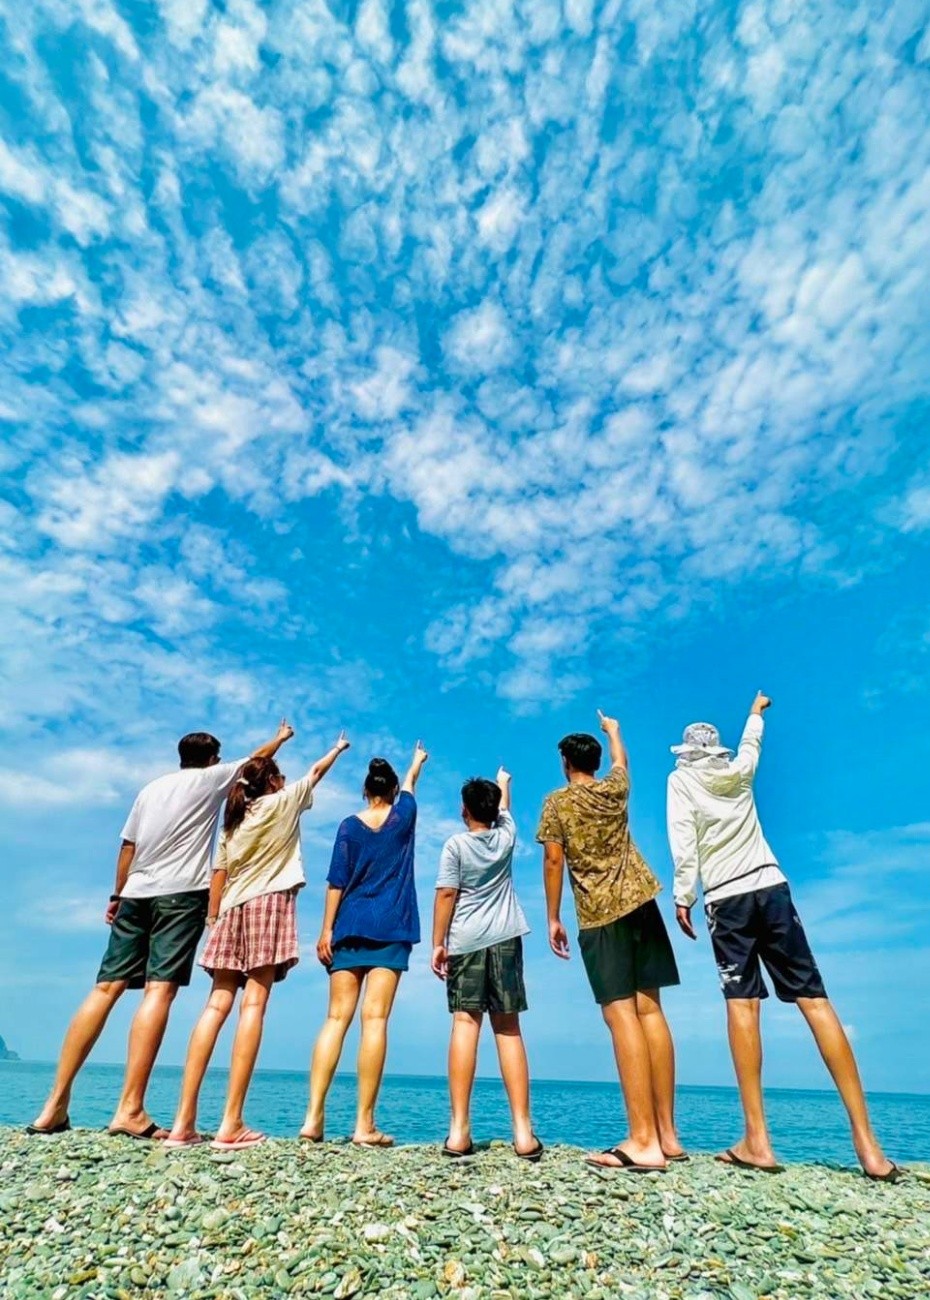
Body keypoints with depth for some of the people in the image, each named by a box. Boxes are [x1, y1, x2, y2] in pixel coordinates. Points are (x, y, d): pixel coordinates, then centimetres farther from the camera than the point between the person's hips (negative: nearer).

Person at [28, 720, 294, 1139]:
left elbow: (127, 846, 19)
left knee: (107, 987, 5)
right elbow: (258, 758, 20)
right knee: (160, 990, -10)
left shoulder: (152, 787, 20)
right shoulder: (211, 777, 7)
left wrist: (117, 895, 26)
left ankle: (55, 1105, 6)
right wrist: (281, 737, 38)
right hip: (181, 892, -6)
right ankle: (130, 1109, -13)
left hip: (137, 893, 6)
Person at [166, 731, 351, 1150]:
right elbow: (316, 772, 20)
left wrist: (213, 919, 17)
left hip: (235, 909, 6)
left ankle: (184, 1121, 0)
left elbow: (219, 873, 13)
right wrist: (339, 748, 36)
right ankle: (231, 1123, -9)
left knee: (217, 1004, 2)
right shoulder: (284, 802, 5)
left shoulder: (233, 818, 18)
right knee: (253, 1003, -8)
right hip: (271, 903, -6)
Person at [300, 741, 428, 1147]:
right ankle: (364, 1124, -2)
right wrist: (418, 761, 44)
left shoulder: (350, 826, 4)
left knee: (337, 1018, 5)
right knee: (375, 1019, -4)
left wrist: (326, 931, 2)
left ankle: (314, 1117, 3)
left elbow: (337, 881, -1)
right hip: (391, 929, -1)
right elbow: (410, 785, 25)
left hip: (350, 928, 2)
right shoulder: (404, 816, 4)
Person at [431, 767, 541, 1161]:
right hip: (505, 939, 2)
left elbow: (446, 894, -8)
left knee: (465, 1024, -1)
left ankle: (459, 1130, -3)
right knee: (508, 1029, 5)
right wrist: (503, 784, 45)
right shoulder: (506, 836, 6)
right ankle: (523, 1131, 2)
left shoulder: (456, 844, -4)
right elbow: (505, 809, 26)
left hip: (465, 941, -2)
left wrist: (438, 943, -3)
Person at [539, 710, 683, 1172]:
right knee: (649, 1010, 7)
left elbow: (553, 861, -6)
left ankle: (644, 1141, -8)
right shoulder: (615, 788, 9)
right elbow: (621, 761, 31)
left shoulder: (557, 803, -2)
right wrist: (613, 729, 50)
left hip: (598, 916, -5)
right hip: (641, 904, 5)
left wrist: (553, 918, 2)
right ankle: (666, 1133, 13)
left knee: (620, 1015, -6)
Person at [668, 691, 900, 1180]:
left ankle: (757, 1140, -8)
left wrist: (682, 896, -4)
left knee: (742, 1004, -5)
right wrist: (757, 712, 53)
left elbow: (684, 843, -8)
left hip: (727, 899, -3)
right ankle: (866, 1140, 1)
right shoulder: (738, 770, 13)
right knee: (815, 1001, 1)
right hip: (771, 887, 3)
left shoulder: (680, 779, 3)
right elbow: (750, 743, 35)